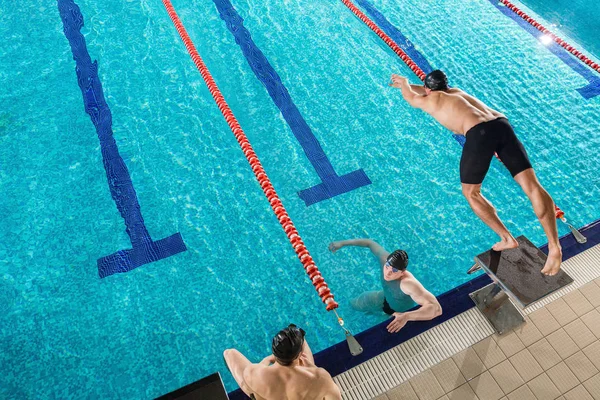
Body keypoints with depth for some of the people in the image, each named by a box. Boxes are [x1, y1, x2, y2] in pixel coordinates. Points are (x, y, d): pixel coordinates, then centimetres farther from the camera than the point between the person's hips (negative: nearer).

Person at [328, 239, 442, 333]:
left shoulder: (409, 283, -49)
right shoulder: (384, 257, -33)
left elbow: (437, 308, -58)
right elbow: (370, 243, -12)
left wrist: (406, 316, -68)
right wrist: (343, 243, -13)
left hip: (401, 311, -5)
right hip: (386, 298, 5)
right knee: (354, 304, 20)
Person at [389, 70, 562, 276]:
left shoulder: (430, 100, 20)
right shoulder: (456, 92, 36)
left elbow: (410, 96, 43)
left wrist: (403, 82, 65)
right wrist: (404, 83, 71)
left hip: (479, 133, -6)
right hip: (502, 125, 6)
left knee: (471, 192, 12)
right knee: (532, 186, -2)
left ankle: (507, 239, 5)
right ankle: (554, 246, -11)